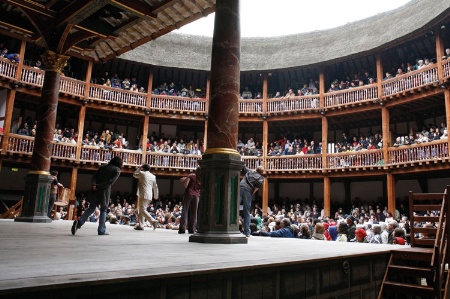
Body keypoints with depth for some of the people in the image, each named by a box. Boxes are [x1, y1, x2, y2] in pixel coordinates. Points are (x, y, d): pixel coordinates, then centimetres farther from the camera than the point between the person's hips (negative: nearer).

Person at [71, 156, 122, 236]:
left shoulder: (102, 167, 19)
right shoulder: (117, 170, 3)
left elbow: (94, 176, 6)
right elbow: (111, 181, -11)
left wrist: (94, 185, -9)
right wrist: (99, 187, -12)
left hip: (95, 190, 4)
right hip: (105, 191, -4)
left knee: (91, 208, 14)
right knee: (103, 209, 7)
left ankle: (79, 223, -3)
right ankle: (101, 230, 7)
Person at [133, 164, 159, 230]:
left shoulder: (142, 173, -1)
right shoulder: (153, 176, 13)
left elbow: (134, 174, 18)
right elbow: (155, 187, 16)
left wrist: (139, 168, 24)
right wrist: (156, 196, 24)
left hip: (143, 195, -7)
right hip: (149, 196, 7)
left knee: (142, 210, -9)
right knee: (141, 210, 14)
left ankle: (153, 221, -23)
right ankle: (141, 225, 12)